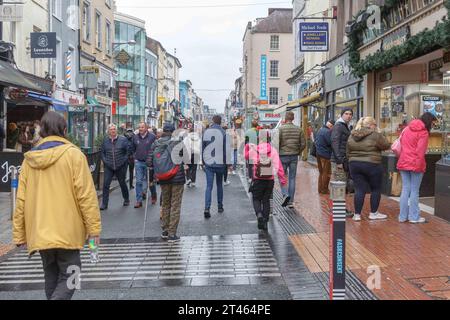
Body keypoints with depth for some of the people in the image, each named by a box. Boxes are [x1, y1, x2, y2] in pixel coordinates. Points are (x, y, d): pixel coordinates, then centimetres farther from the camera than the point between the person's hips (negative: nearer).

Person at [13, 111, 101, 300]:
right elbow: (86, 194, -12)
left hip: (39, 232, 5)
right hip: (67, 231, -4)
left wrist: (19, 233, 11)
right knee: (68, 276, 5)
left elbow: (21, 200, 4)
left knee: (51, 276, 19)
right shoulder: (73, 154, -8)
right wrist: (94, 227, -6)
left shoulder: (30, 159, 4)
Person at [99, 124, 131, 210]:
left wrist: (124, 160, -4)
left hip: (121, 167, -1)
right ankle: (104, 204, 1)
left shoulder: (123, 139, -3)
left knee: (122, 183, 11)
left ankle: (126, 200, 32)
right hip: (109, 167, 2)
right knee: (106, 184, -5)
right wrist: (104, 160, 2)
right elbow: (102, 152, 15)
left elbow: (129, 150, 2)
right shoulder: (105, 140, 4)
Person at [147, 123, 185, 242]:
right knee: (175, 205, 3)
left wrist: (153, 175, 14)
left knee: (165, 204, 18)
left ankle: (165, 230, 25)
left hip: (163, 179, 4)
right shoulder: (177, 141, -9)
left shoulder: (156, 143, 2)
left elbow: (149, 161, 0)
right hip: (177, 178, -4)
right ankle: (172, 234, 5)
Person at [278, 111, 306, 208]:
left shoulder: (281, 128, -8)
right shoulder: (298, 129, 3)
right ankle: (291, 201, 11)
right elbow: (303, 144, 3)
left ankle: (285, 194, -13)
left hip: (283, 156, -3)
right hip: (294, 156, 3)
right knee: (292, 178, 9)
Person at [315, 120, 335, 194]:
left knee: (321, 172, 17)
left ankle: (320, 188, 21)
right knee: (326, 173, -1)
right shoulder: (328, 132, -17)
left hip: (318, 154, 10)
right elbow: (330, 143, -21)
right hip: (325, 154, -10)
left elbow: (315, 141, 20)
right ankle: (324, 189, 3)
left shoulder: (320, 130, 14)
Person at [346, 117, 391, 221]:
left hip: (354, 165, 5)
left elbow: (348, 152, 12)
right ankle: (373, 213, 17)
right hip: (372, 166, -5)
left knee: (359, 190, 7)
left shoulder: (352, 136, 8)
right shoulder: (375, 135, -11)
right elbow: (386, 145, -2)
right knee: (376, 189, 11)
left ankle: (357, 214, 7)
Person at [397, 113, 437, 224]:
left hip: (403, 164, 6)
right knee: (414, 191, 3)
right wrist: (419, 166, -11)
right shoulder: (423, 132, -9)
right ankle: (414, 217, 10)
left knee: (405, 190, 10)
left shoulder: (407, 129, 11)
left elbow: (400, 145, 14)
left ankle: (403, 216, 14)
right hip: (415, 165, -6)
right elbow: (420, 152, -15)